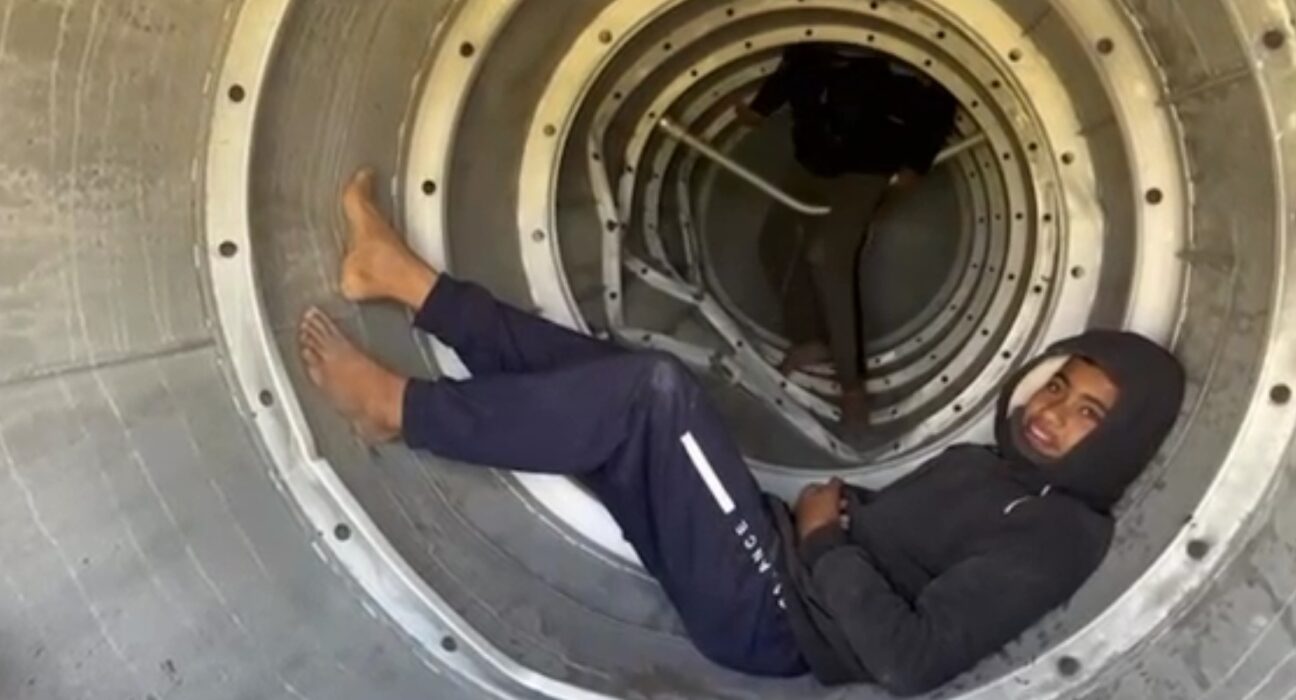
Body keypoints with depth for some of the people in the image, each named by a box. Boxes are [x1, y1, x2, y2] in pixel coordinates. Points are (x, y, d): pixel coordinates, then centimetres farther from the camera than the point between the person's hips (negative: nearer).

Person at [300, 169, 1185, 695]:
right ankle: (409, 280, 5)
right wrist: (835, 506, 5)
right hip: (774, 558, 9)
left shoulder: (1060, 534, -8)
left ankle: (400, 407, -13)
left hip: (771, 613, -9)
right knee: (608, 368, 3)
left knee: (655, 387, -25)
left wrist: (825, 538, -13)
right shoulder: (978, 465, 21)